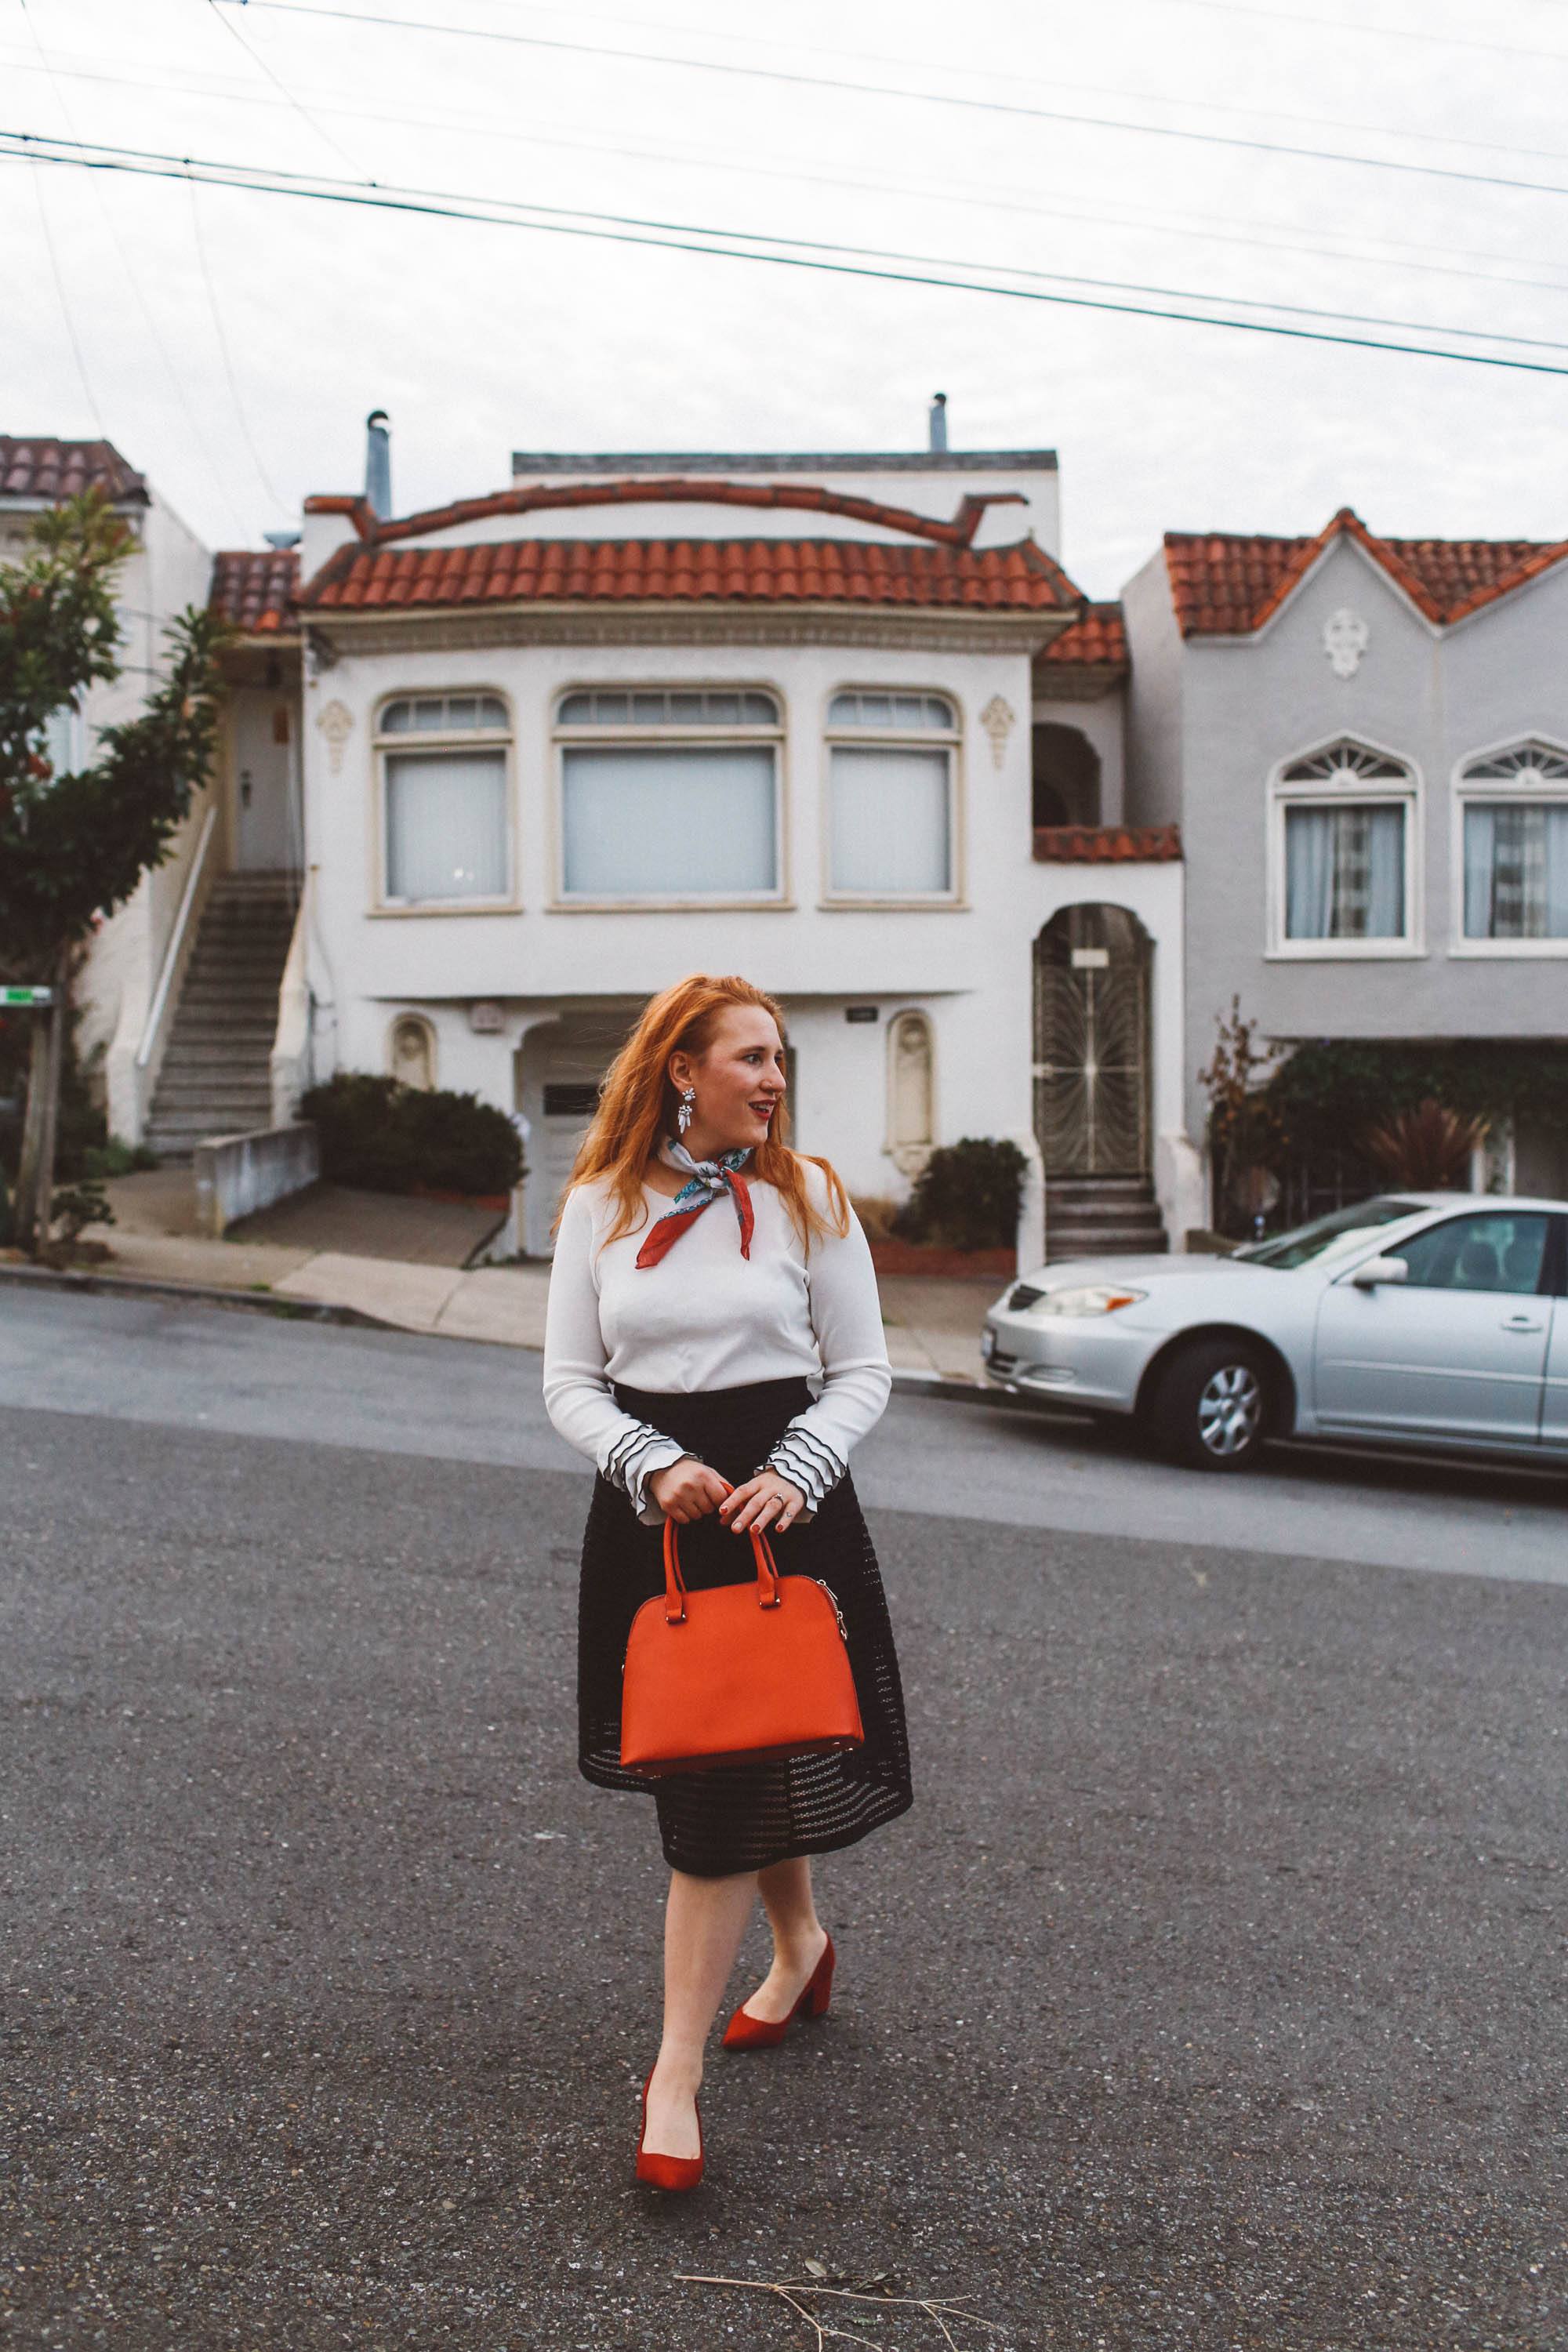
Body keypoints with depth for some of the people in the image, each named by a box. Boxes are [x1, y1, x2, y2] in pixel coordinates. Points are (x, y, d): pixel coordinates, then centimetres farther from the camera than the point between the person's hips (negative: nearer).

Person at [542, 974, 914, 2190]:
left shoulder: (809, 1198, -1)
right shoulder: (601, 1205, 2)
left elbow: (862, 1374, 1)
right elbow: (569, 1380, 3)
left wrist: (790, 1475, -15)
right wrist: (654, 1465, -14)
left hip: (782, 1496, -2)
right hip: (649, 1504, 3)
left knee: (727, 1779, -5)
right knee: (703, 1761, 16)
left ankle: (677, 2072, 4)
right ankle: (801, 1944, 44)